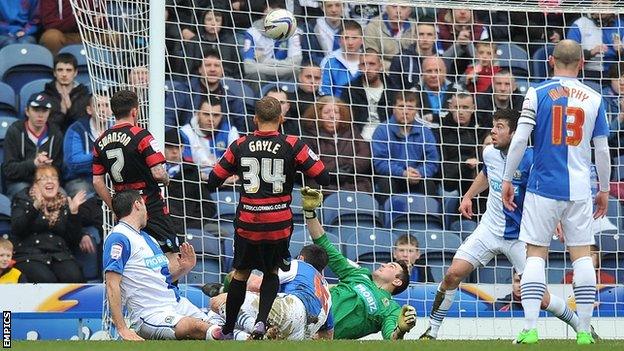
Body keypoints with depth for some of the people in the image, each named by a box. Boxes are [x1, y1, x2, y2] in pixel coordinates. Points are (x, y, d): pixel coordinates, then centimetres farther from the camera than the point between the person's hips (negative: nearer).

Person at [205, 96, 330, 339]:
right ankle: (261, 321, -2)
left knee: (240, 274, 17)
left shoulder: (240, 146, -1)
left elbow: (213, 181, 5)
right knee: (271, 272, 19)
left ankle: (227, 331, 22)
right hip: (279, 225, -1)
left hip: (246, 224, 1)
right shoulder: (292, 146, -7)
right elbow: (324, 178, -7)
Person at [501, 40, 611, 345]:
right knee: (582, 254, 6)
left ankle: (530, 329, -7)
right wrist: (604, 190, 17)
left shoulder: (537, 94, -2)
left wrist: (508, 179, 3)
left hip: (544, 187, -1)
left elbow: (520, 139, -6)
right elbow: (602, 150, 6)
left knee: (536, 254, 2)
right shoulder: (593, 99, 4)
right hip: (580, 190, 1)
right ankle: (584, 332, 5)